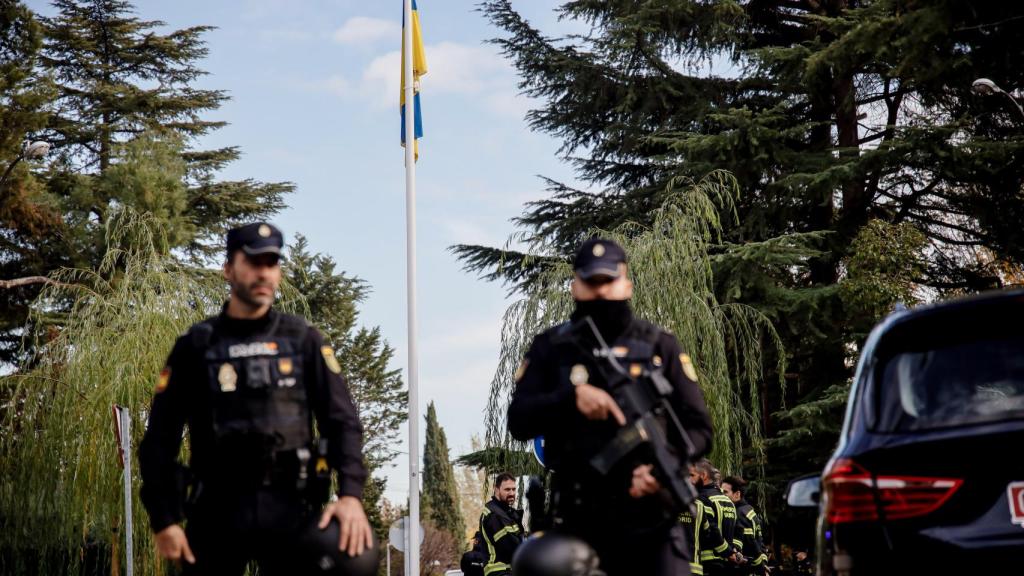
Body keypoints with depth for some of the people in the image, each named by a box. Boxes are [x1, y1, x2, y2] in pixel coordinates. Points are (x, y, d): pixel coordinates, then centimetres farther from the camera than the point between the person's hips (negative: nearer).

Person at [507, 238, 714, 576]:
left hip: (650, 521, -1)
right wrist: (572, 396, -18)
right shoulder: (550, 348, 9)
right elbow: (519, 422, -1)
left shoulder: (661, 346, 8)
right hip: (578, 523, 1)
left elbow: (698, 427, 5)